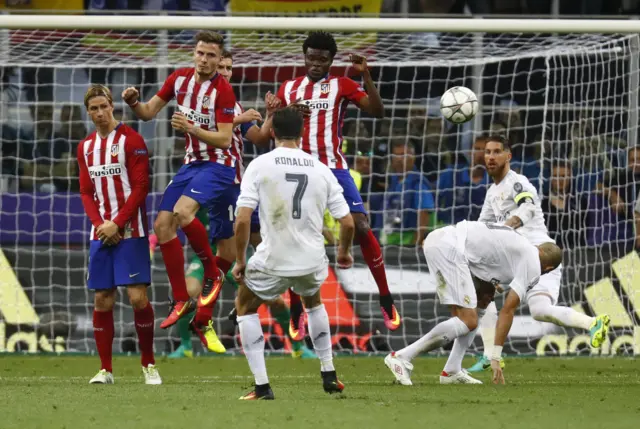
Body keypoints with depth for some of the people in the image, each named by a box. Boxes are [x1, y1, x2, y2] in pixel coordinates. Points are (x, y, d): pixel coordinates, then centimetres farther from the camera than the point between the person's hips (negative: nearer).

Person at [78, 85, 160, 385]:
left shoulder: (131, 140, -4)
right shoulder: (86, 147, 12)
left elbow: (141, 187, -9)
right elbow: (86, 192, 12)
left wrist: (117, 223, -14)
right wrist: (99, 223, -5)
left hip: (129, 232, -5)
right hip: (100, 233, 5)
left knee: (138, 297, -10)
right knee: (102, 300, 2)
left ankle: (149, 365, 2)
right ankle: (105, 369, 7)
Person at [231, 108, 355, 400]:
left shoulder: (259, 166, -6)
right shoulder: (321, 170, 3)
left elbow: (242, 220, -12)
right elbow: (348, 223, 3)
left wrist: (240, 261, 1)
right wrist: (344, 252, 23)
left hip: (273, 262, -3)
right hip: (312, 262, 3)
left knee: (245, 307, 24)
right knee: (313, 301, 37)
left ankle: (262, 386, 12)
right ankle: (329, 375, 36)